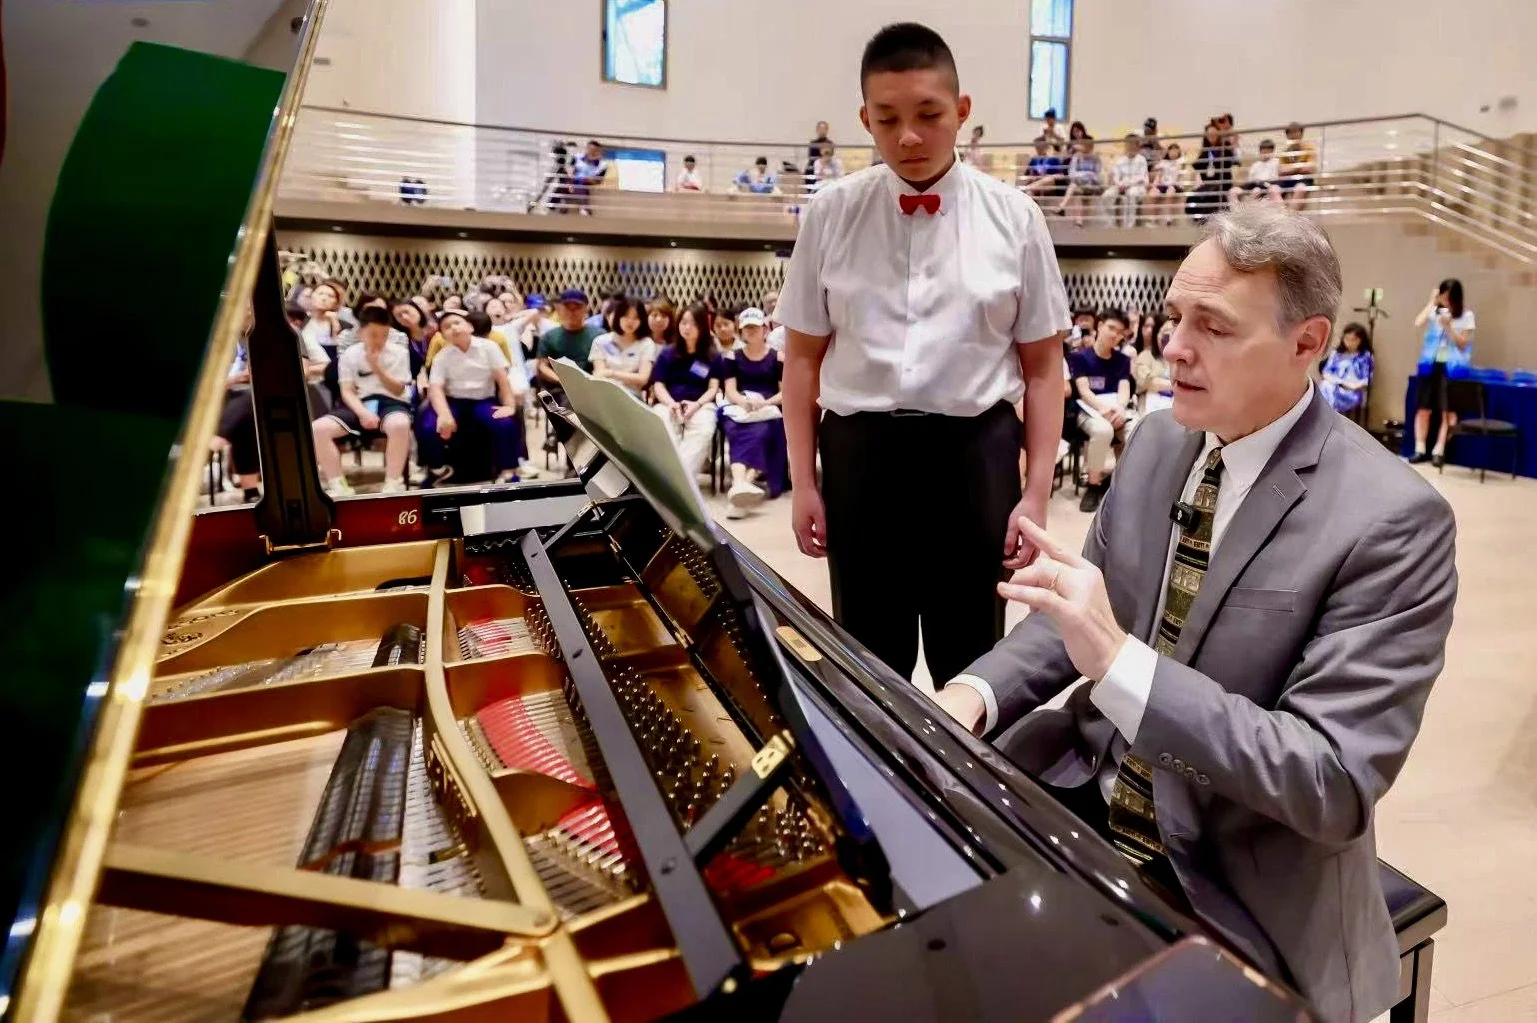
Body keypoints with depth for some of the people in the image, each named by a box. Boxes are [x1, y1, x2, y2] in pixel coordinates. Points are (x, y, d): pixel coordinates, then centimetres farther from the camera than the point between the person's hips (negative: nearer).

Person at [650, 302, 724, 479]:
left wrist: (696, 404, -15)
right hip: (668, 403, 1)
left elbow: (713, 388, 6)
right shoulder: (667, 353, 17)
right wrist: (671, 403, -13)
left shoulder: (713, 356, 14)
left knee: (702, 432, -37)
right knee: (663, 432, -36)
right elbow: (658, 385, 9)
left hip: (701, 404, -1)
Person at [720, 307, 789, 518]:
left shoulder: (777, 358, 12)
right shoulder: (732, 357, 18)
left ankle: (740, 484, -50)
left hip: (769, 412, 0)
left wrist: (765, 402, -15)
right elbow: (730, 391, 6)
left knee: (759, 432, -35)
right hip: (739, 410, 1)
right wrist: (745, 402, -17)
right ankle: (741, 483, -57)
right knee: (737, 433, -34)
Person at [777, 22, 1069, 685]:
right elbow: (802, 357, 5)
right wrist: (803, 481, 1)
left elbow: (1043, 366, 3)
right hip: (859, 449, 1)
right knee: (866, 656, 13)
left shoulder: (1013, 218, 1)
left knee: (969, 655, 13)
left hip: (974, 450, 0)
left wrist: (1036, 491, -2)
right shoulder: (831, 215, 2)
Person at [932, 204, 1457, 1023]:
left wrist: (1119, 663, -35)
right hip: (1086, 797, 6)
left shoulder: (1393, 520, -19)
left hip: (1232, 895, -5)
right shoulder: (1158, 441, 1)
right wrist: (974, 694, -11)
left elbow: (1335, 784, -24)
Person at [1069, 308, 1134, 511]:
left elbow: (1124, 389, 1)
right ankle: (1093, 485, -22)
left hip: (1116, 409, 4)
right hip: (1089, 410, -4)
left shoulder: (1123, 360, 13)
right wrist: (1104, 408, -26)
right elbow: (1083, 390, -8)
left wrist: (1119, 408, -23)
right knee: (1103, 430, -39)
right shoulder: (1079, 357, 1)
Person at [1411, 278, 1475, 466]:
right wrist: (1431, 301, -11)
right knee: (1423, 408, 0)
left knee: (1448, 411, -1)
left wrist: (1448, 326, -15)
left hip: (1452, 368, -2)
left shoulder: (1466, 315, 0)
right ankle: (1420, 449, 6)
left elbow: (1463, 344, -3)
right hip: (1430, 365, 2)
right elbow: (1418, 324, -15)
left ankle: (1439, 451, 3)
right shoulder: (1435, 310, 5)